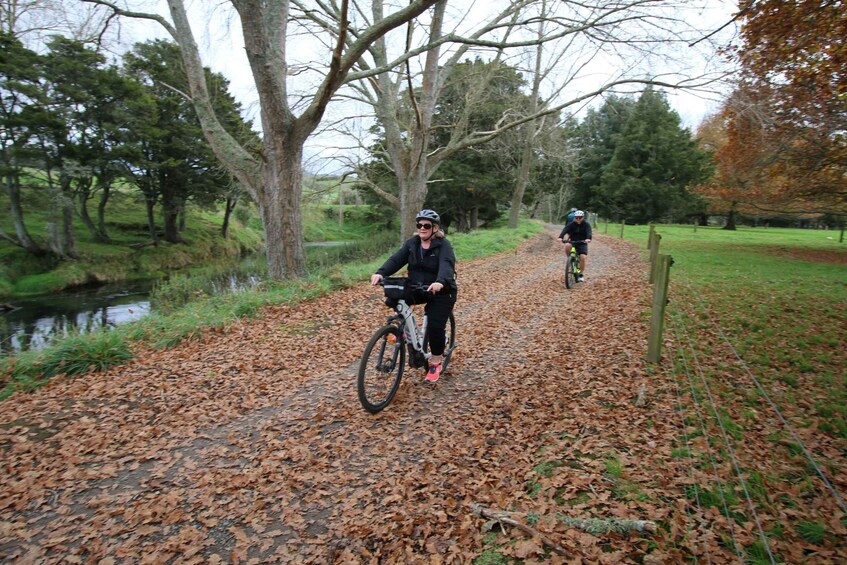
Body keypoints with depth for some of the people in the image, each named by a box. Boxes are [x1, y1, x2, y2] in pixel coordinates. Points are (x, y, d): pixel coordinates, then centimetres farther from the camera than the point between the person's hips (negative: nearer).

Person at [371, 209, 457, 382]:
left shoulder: (444, 245, -15)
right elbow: (396, 259, -14)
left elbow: (446, 265, -34)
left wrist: (440, 282, -55)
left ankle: (436, 361, 11)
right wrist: (380, 273, -32)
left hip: (441, 292, -4)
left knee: (435, 326, -13)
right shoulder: (412, 243, -1)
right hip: (417, 290, 5)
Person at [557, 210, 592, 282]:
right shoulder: (571, 224, -7)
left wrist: (588, 238, -49)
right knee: (567, 246, -34)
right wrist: (560, 237, -44)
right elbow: (565, 230, -24)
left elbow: (588, 232, -26)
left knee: (583, 257, -19)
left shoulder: (586, 225, -8)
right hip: (572, 242, 0)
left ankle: (581, 274, -1)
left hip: (582, 243, 0)